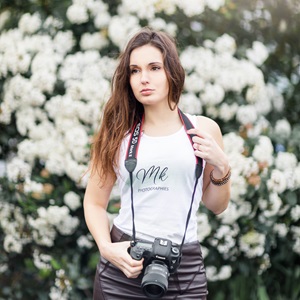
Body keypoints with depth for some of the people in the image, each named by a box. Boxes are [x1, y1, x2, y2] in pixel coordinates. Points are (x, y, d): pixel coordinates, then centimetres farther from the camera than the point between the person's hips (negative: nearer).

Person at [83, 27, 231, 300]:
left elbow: (216, 206, 12)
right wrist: (106, 248, -9)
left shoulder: (203, 129, 2)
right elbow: (95, 202, 7)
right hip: (124, 262, 0)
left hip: (185, 267, 1)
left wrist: (221, 167, -5)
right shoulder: (119, 133, 0)